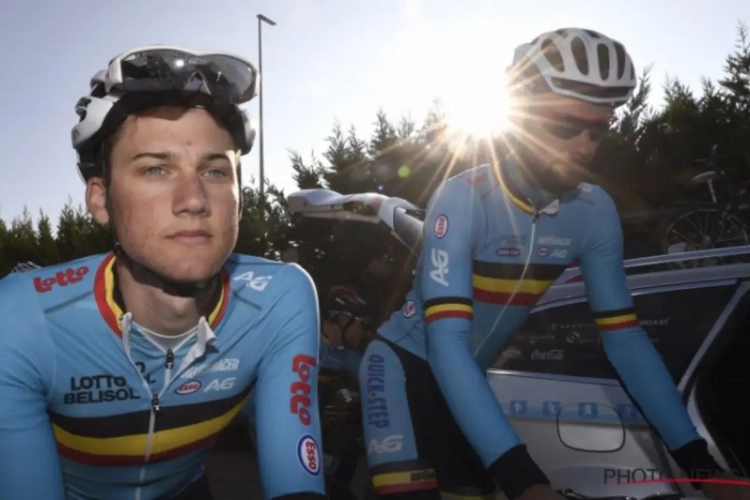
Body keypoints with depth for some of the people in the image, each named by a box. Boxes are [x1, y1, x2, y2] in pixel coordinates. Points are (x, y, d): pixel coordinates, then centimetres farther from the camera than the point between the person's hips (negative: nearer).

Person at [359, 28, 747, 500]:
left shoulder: (595, 212, -12)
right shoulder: (464, 198, -28)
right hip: (406, 361, -5)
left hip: (468, 380, 5)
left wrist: (699, 459, -12)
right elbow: (446, 344, -36)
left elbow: (625, 337, -7)